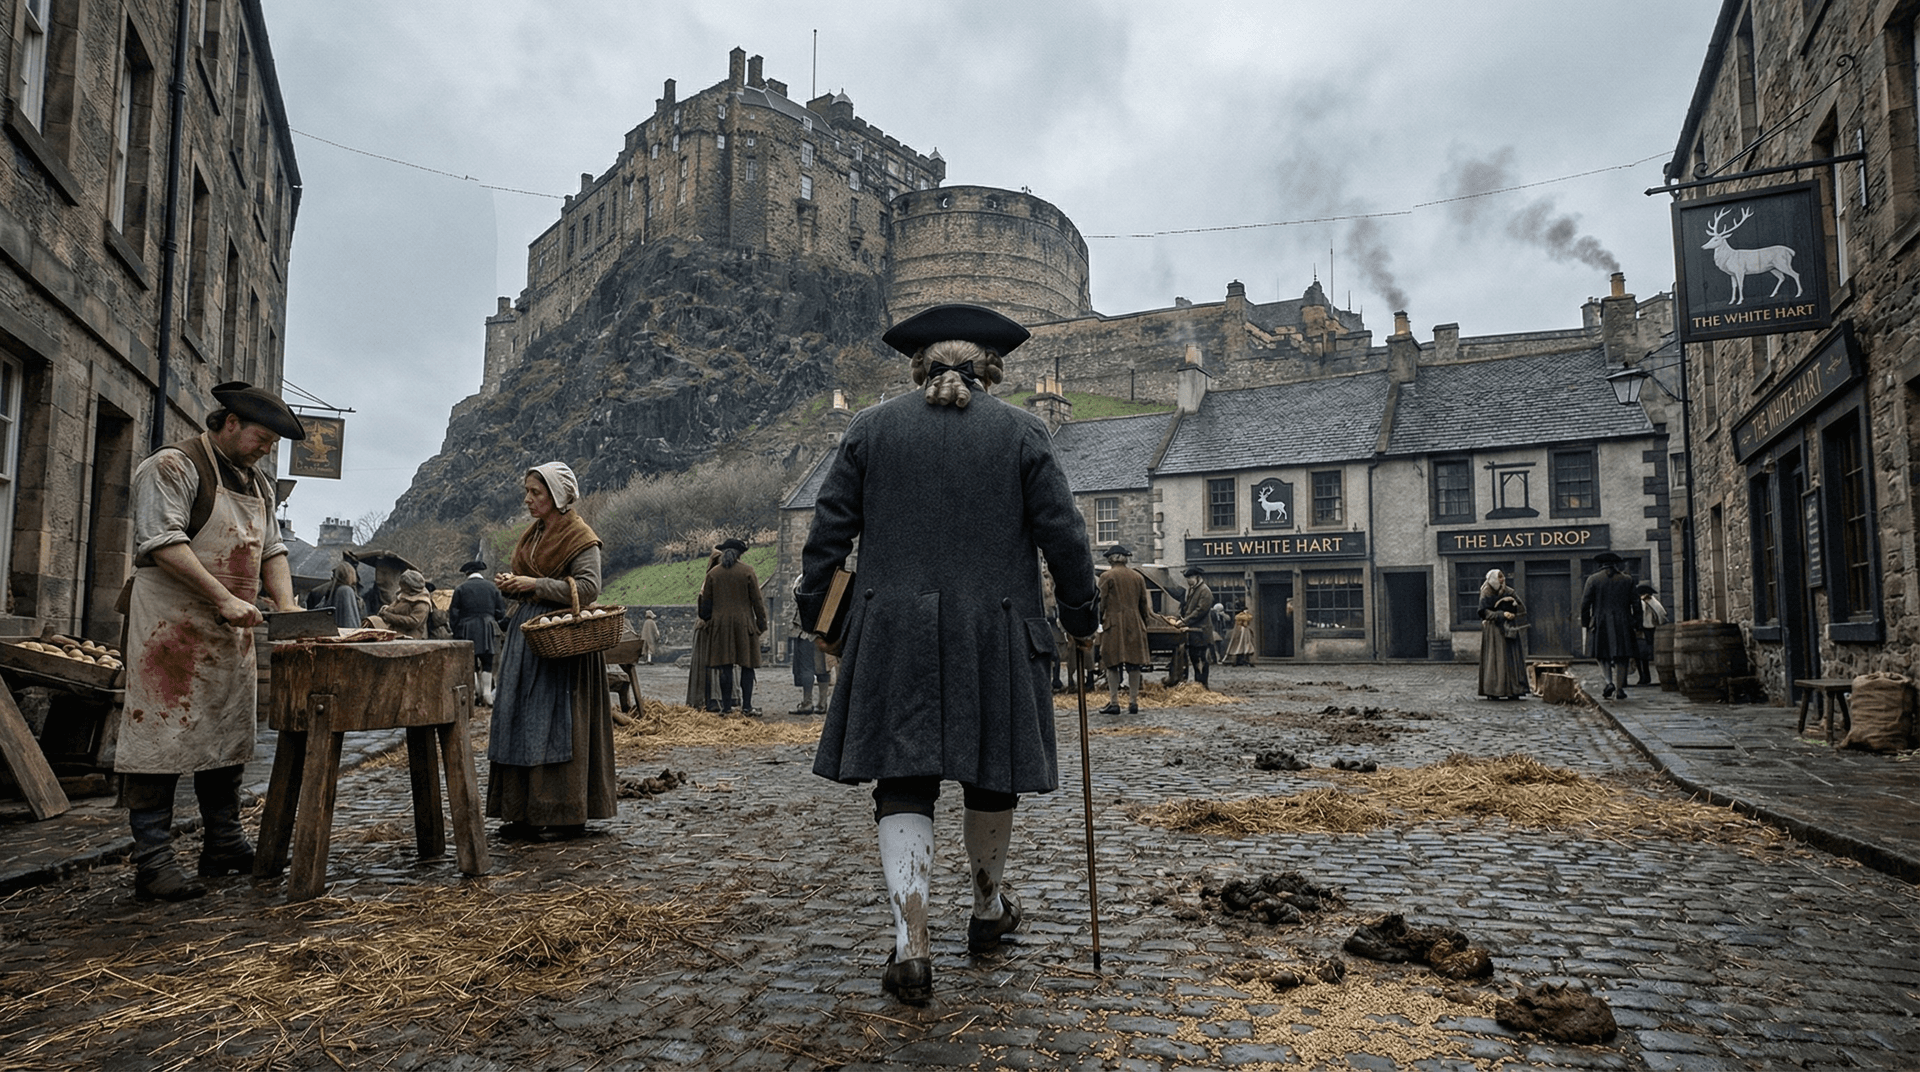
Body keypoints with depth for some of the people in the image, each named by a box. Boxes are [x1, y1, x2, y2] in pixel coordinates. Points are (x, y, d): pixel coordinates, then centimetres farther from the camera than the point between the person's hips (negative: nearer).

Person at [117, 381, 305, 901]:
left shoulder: (257, 483, 18)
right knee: (162, 737, -7)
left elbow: (272, 550, 19)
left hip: (231, 632, 8)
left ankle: (224, 844, 22)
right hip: (171, 626, -8)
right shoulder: (173, 467, -7)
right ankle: (152, 862, -3)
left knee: (228, 736, 12)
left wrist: (286, 603, 2)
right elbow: (163, 543, -17)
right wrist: (224, 599, -22)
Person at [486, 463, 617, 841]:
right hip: (526, 632, 8)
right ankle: (527, 812, 14)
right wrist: (510, 585, 3)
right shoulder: (531, 535, 17)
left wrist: (536, 584, -17)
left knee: (557, 723, -7)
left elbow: (589, 587, -18)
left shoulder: (580, 538, -8)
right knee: (521, 720, 7)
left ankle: (567, 814, 1)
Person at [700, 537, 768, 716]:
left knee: (725, 667, 3)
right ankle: (747, 706, 2)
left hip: (721, 624, 2)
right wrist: (762, 624, 5)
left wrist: (707, 621, 22)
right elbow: (757, 600, -1)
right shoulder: (747, 571, -3)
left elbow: (706, 602, 8)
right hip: (744, 624, -2)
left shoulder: (713, 573, 3)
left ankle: (726, 707, 4)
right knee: (747, 665, 4)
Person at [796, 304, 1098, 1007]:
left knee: (903, 785, 4)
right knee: (990, 779, 16)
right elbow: (1062, 533, 0)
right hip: (995, 635, 0)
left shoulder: (872, 427, 5)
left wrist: (815, 607, 15)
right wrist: (1081, 616, 12)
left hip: (895, 633, 0)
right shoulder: (1021, 431, 2)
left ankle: (911, 945, -4)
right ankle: (989, 910, 35)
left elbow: (830, 525, 5)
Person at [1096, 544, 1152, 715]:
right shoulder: (1138, 577, 9)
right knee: (1134, 665, 6)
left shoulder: (1107, 576, -4)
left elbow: (1102, 602, -5)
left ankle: (1114, 702, -2)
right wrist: (1143, 623, 22)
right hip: (1134, 624, 4)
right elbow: (1144, 604, 13)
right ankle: (1133, 702, 7)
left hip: (1113, 624, -4)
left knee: (1112, 665, 0)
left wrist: (1100, 621, 5)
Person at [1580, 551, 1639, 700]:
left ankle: (1609, 681, -14)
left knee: (1603, 656, 6)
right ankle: (1619, 688, 7)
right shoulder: (1627, 580, 6)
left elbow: (1585, 604, -2)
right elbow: (1635, 604, 7)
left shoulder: (1593, 580, -2)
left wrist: (1585, 623, 7)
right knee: (1620, 657, 7)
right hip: (1622, 624, 2)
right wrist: (1636, 623, 13)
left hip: (1600, 623, -2)